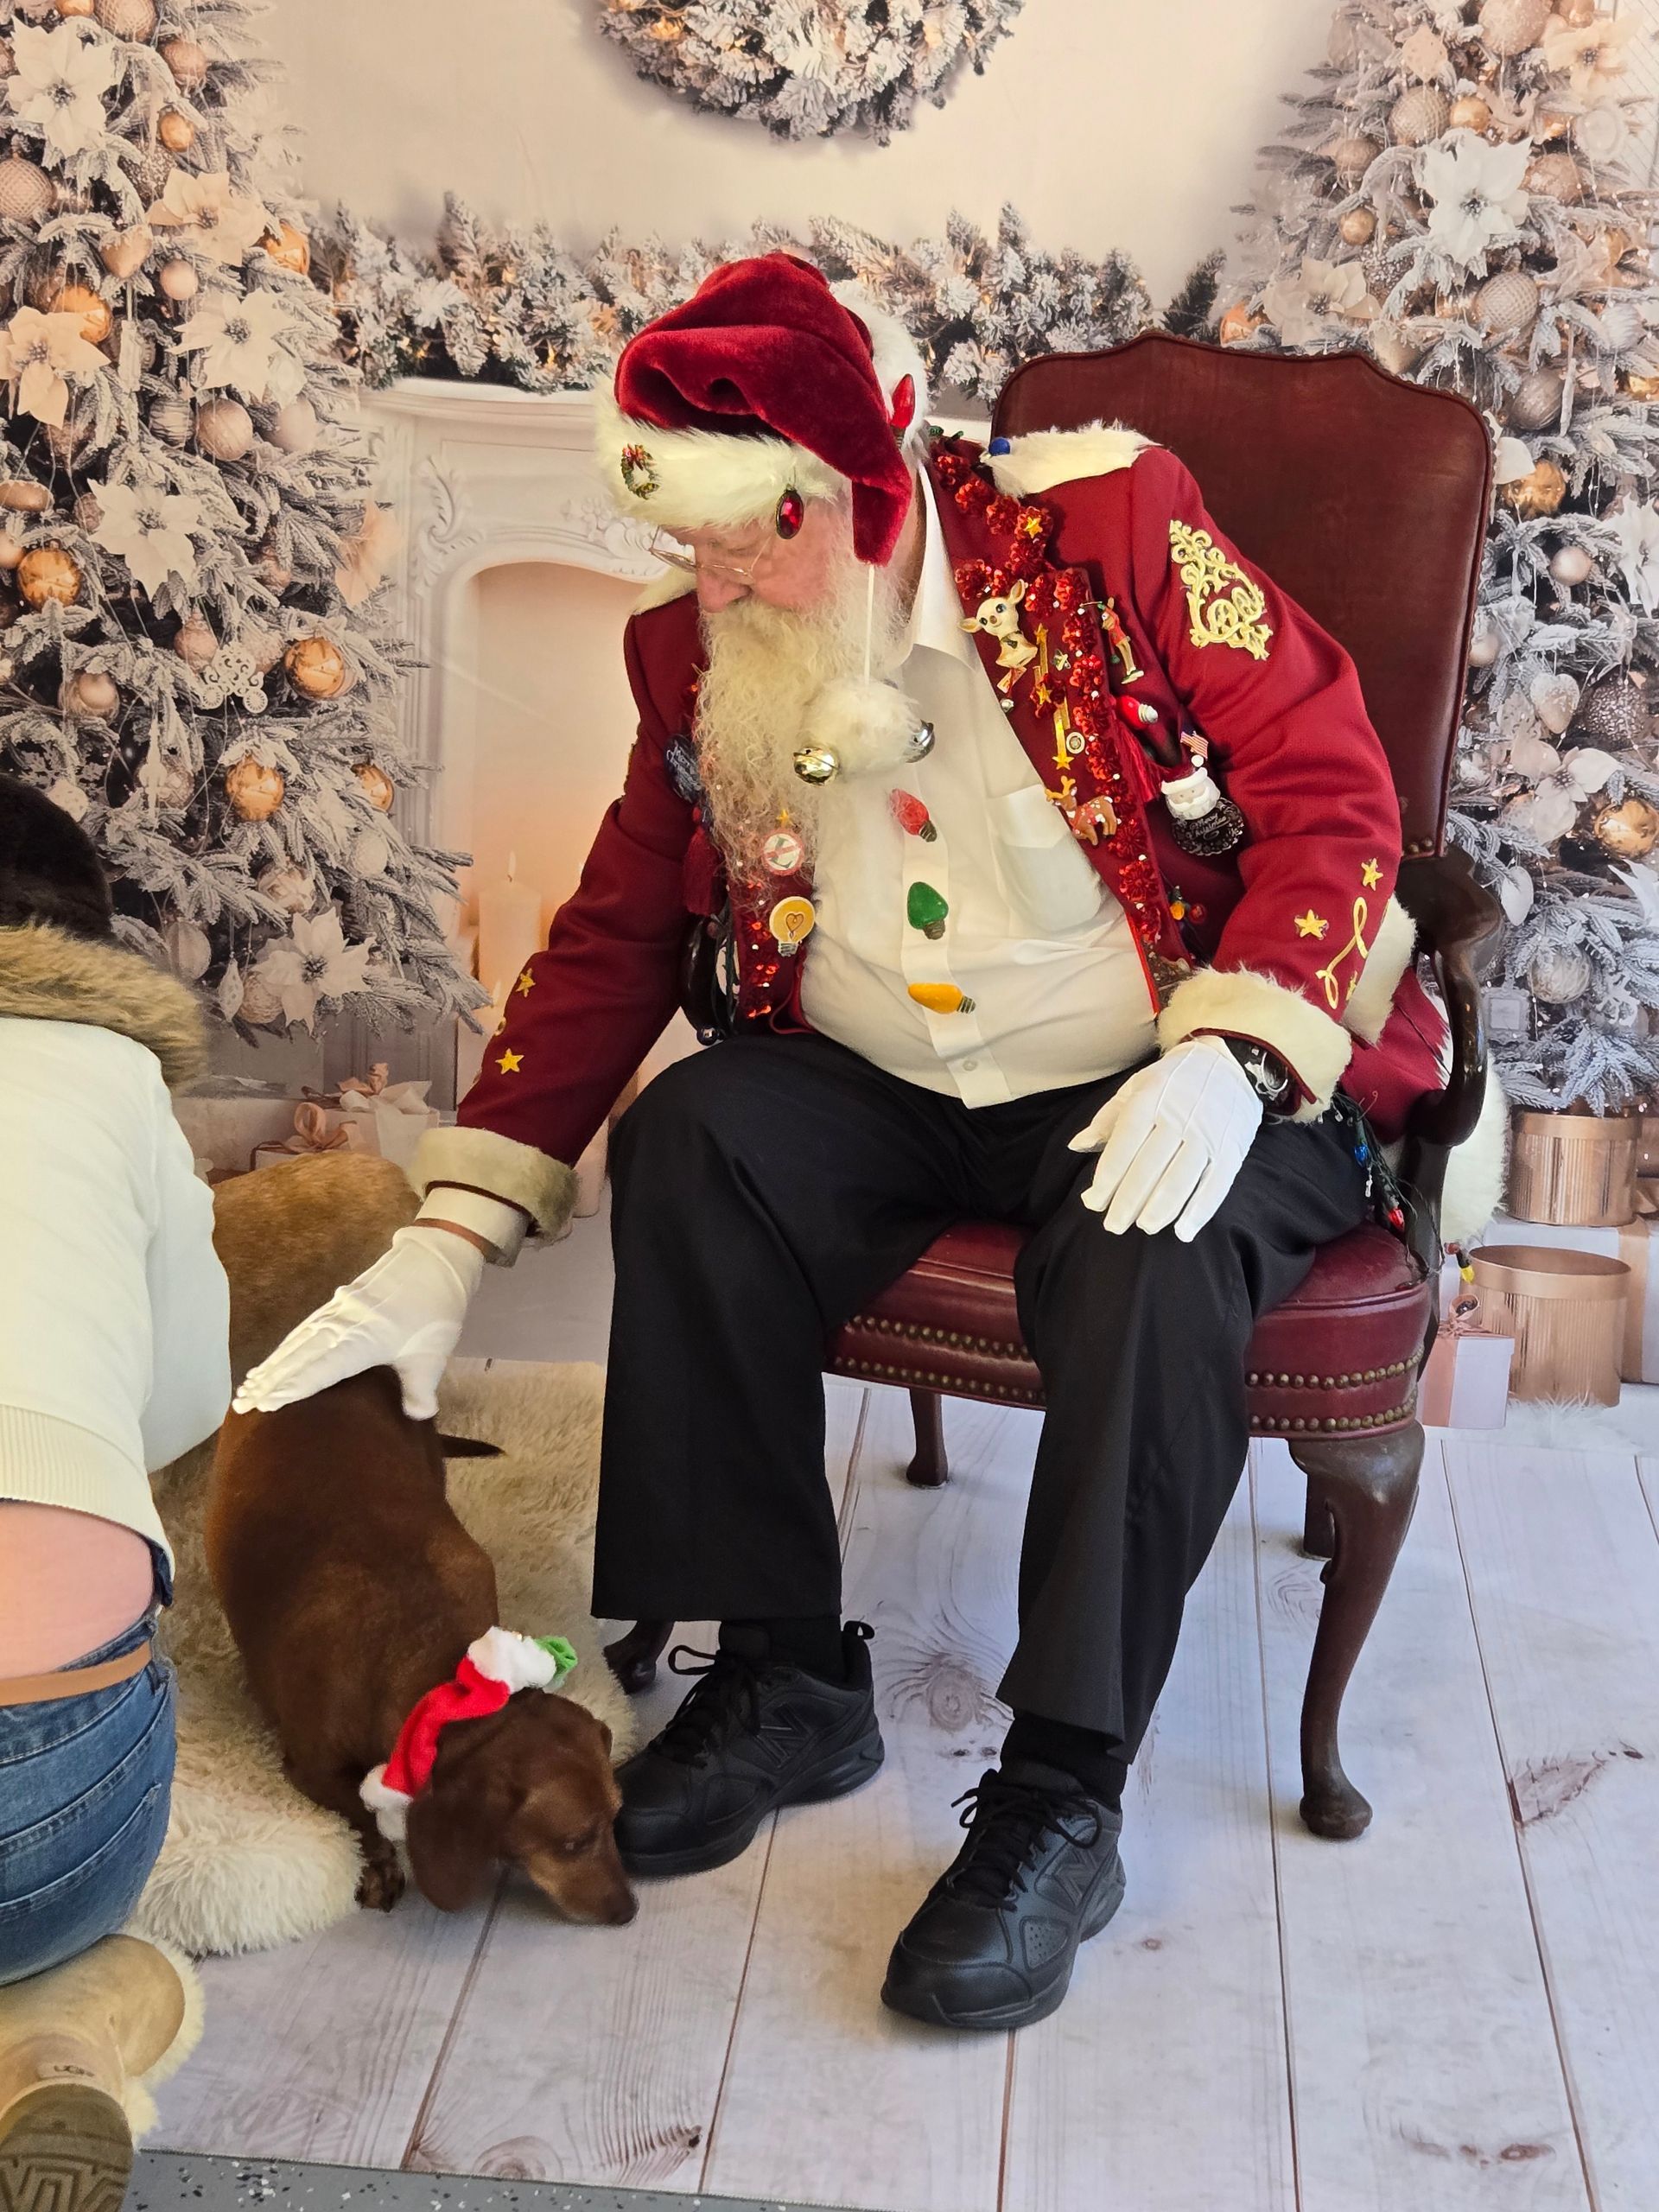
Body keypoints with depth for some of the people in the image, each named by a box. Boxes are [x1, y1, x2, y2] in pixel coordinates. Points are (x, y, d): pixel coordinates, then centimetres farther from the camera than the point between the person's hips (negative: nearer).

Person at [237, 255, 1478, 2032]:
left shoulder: (1107, 521, -11)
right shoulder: (702, 658, 0)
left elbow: (1331, 789, -10)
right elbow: (610, 943, 3)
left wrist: (1229, 1056, -25)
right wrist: (448, 1243, -4)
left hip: (1167, 1089, -3)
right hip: (883, 1092, 4)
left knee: (1155, 1257, -35)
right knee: (687, 1141, -24)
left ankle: (1063, 1795, -21)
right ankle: (783, 1679, -10)